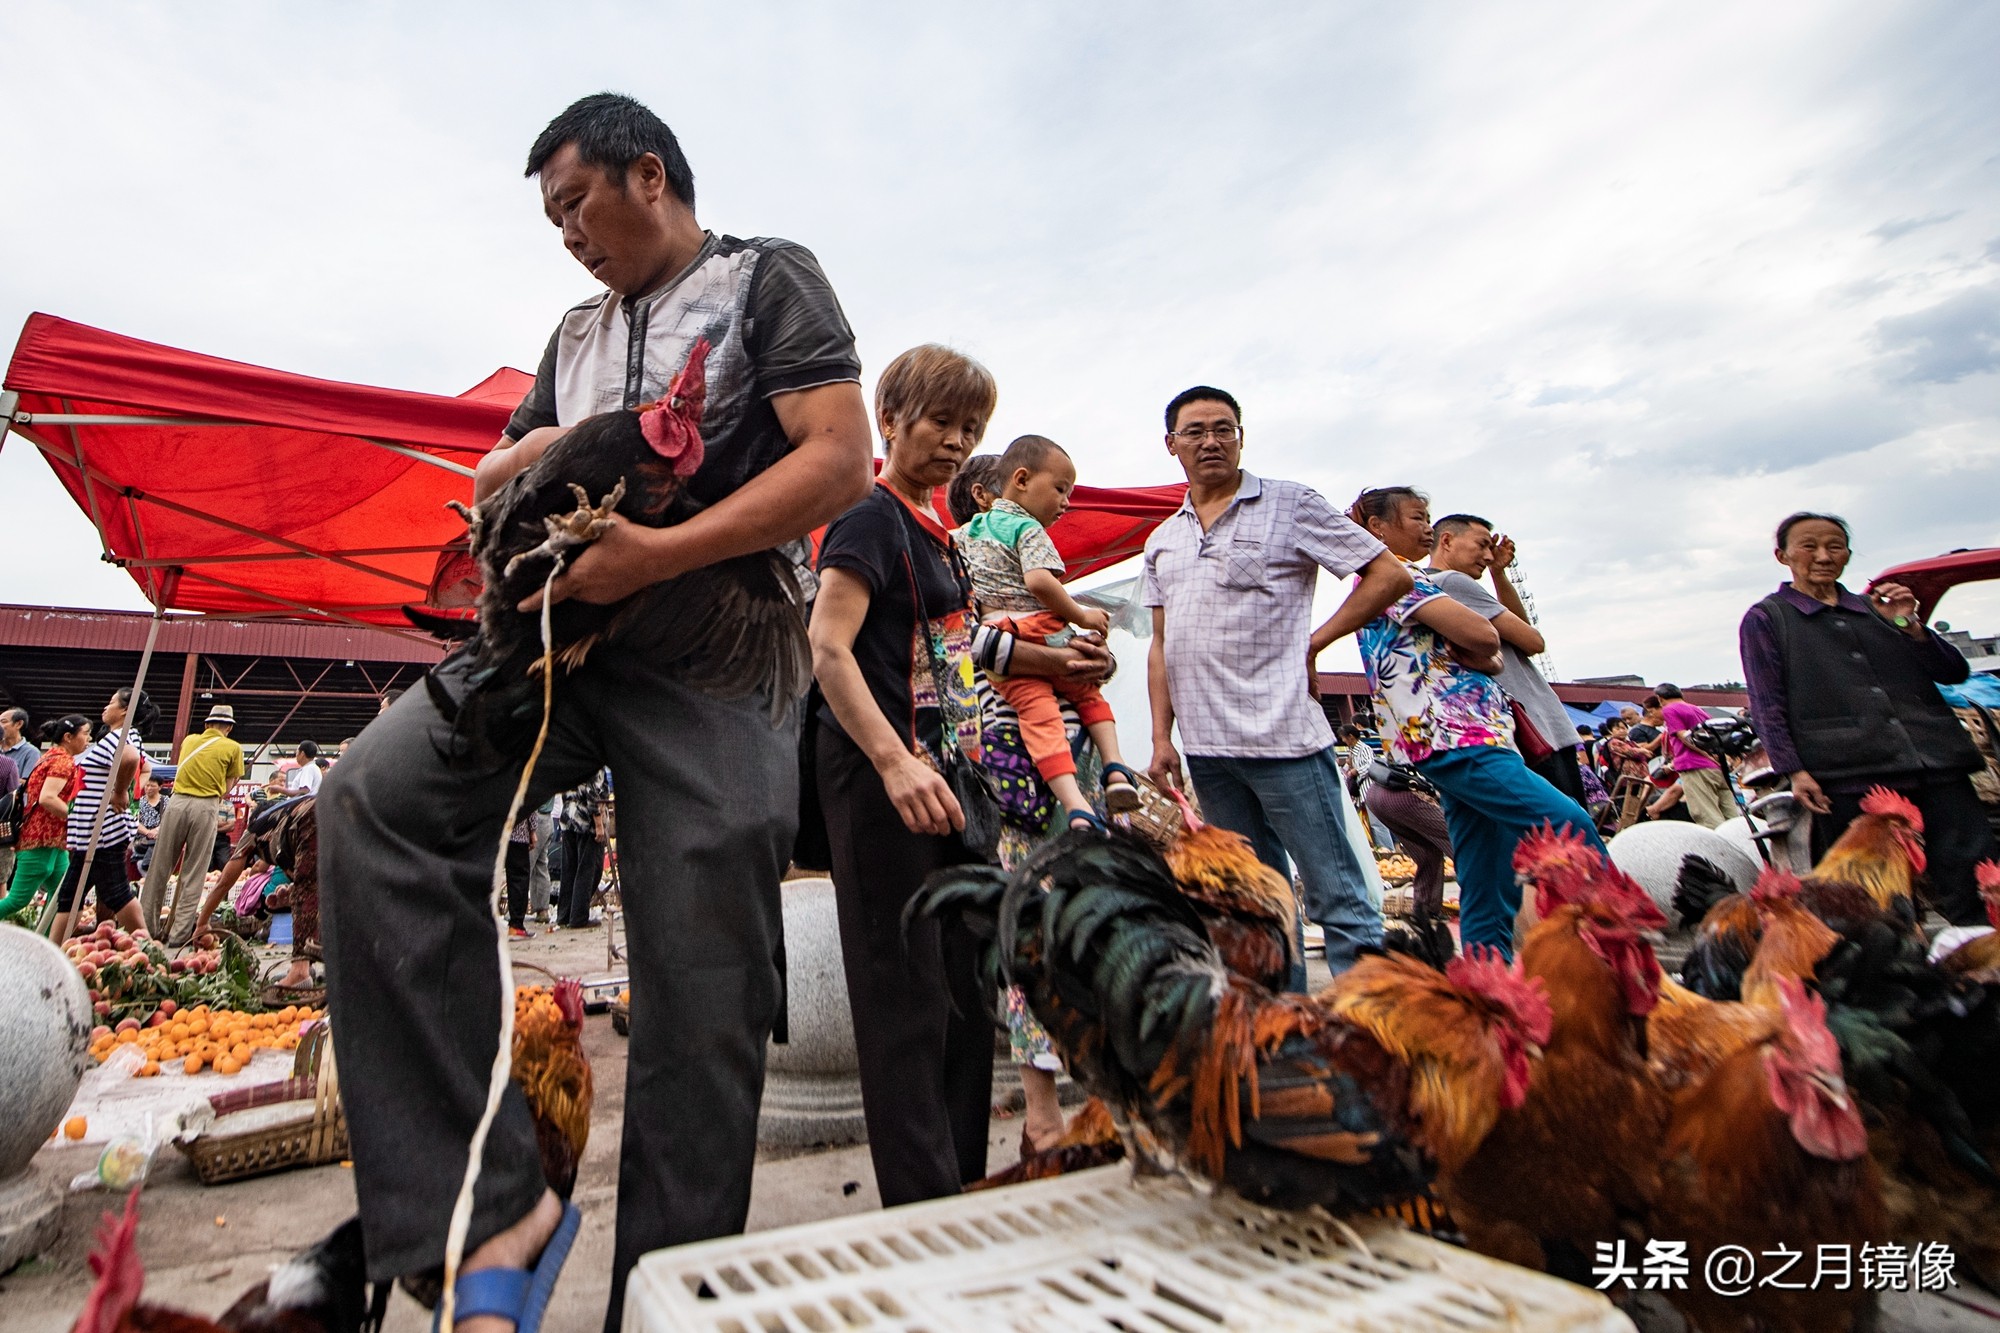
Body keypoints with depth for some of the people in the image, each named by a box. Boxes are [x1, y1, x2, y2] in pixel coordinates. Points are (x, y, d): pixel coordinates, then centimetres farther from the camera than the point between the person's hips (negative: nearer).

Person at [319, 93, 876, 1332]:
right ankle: (490, 1208, -13)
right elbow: (493, 484, 29)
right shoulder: (577, 332, 27)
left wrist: (656, 554, -16)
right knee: (375, 797, -19)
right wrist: (549, 450, 5)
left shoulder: (768, 278, 8)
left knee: (700, 1004, -5)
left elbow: (842, 463, -8)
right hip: (568, 634, 6)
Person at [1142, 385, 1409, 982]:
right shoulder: (1162, 541, 15)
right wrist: (1161, 737, 7)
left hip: (1282, 734, -5)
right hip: (1205, 747, 5)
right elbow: (1161, 646, 14)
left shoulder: (1290, 504, 1)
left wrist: (1313, 643, -6)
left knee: (1338, 899, -1)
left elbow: (1390, 575, -1)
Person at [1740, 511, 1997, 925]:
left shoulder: (1876, 607, 20)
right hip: (1848, 778, -4)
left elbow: (1955, 672, 17)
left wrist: (1909, 626, 0)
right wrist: (1794, 770, -11)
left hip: (1936, 764, 5)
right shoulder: (1765, 619, 6)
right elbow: (1766, 704, -1)